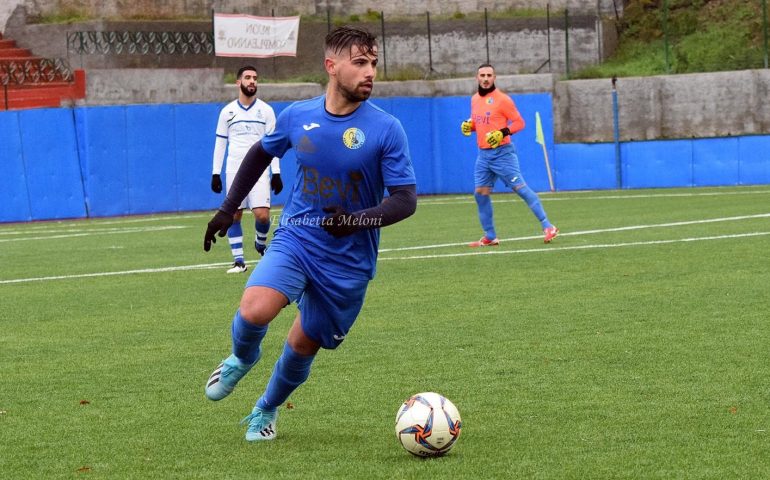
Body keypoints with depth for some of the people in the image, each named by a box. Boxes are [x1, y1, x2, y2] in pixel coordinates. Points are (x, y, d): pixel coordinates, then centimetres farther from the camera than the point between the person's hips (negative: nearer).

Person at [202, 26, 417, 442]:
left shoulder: (386, 130, -13)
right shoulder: (297, 116, -4)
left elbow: (405, 200, -12)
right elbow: (261, 154, 17)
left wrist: (358, 220, -30)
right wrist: (228, 209, 17)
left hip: (348, 259, -1)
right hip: (295, 239, 1)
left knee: (304, 345, 8)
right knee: (255, 310, -25)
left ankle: (265, 411, 38)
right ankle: (241, 360, 10)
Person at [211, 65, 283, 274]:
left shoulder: (266, 110, 4)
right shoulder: (227, 111, 7)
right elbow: (220, 143, 11)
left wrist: (276, 173, -1)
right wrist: (216, 173, 6)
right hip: (234, 170, 1)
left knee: (262, 214, -12)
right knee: (233, 215, -1)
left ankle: (261, 242, 19)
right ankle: (238, 261, 5)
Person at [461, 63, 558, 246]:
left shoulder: (502, 99, -9)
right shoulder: (474, 99, 12)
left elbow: (519, 122, -9)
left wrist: (503, 133, -23)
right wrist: (468, 125, 4)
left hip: (502, 153, -7)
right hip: (483, 155, 7)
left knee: (520, 187, -11)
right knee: (480, 193, 3)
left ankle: (548, 227, -10)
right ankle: (490, 237, 12)